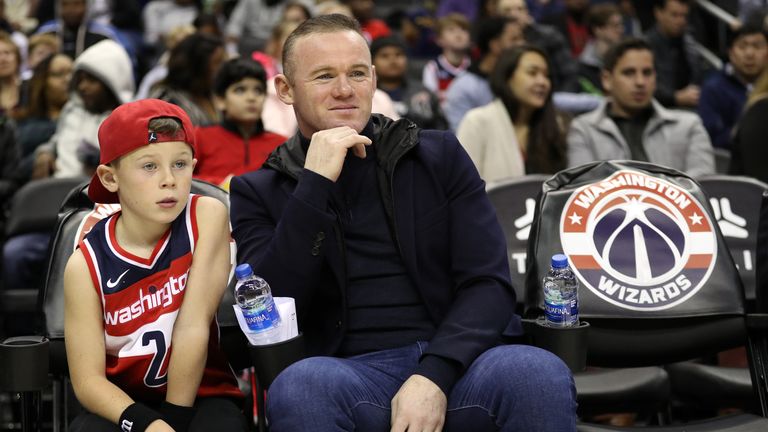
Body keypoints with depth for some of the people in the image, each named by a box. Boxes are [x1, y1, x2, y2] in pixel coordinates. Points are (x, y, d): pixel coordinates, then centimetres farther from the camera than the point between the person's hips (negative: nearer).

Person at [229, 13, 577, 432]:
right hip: (350, 376, 0)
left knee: (538, 374, -32)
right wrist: (315, 185, -11)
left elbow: (489, 283, 3)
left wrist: (434, 375, -15)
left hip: (452, 365, 1)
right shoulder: (258, 192, 11)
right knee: (300, 385, -35)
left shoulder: (439, 156, 13)